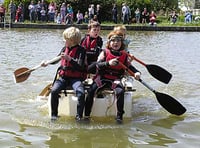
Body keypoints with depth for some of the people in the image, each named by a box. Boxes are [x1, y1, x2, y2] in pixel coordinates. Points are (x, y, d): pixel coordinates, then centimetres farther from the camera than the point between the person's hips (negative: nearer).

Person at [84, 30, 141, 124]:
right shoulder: (105, 52, 1)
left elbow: (129, 66, 14)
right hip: (102, 78, 0)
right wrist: (108, 63, -29)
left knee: (120, 92, -30)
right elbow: (98, 64, -11)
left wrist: (136, 72, -7)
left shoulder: (124, 55, 8)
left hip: (115, 80, 1)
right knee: (91, 91, -23)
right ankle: (86, 115, -13)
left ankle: (119, 116, -18)